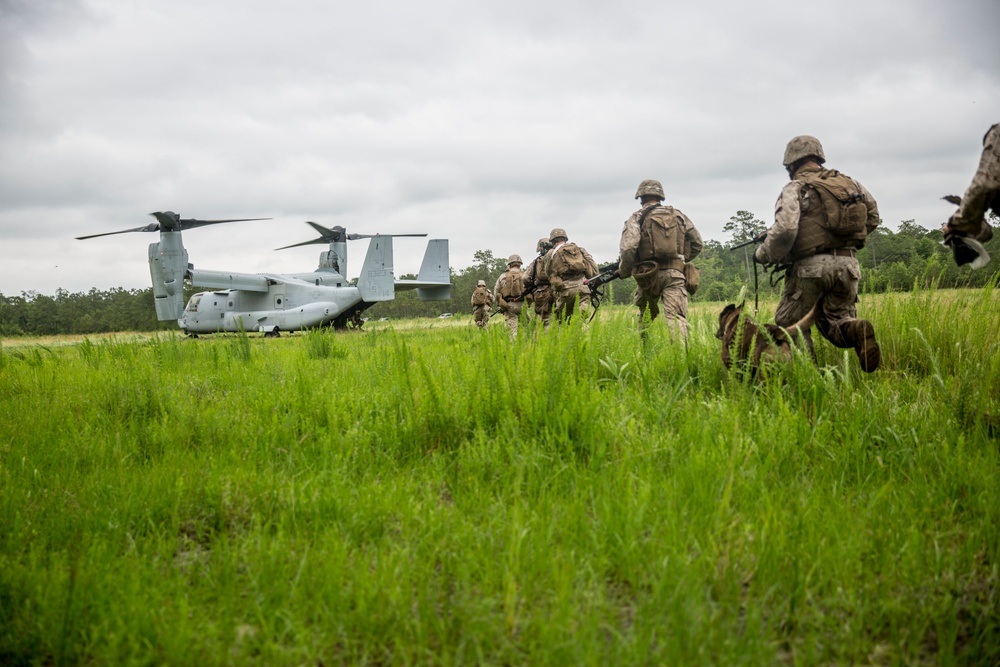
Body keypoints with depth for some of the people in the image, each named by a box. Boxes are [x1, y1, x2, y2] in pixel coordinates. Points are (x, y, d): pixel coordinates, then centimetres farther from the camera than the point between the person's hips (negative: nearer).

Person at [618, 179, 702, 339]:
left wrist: (623, 271, 4)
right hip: (675, 272, 1)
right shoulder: (678, 216, 15)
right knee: (676, 316, -12)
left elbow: (628, 248, -12)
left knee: (646, 317, 20)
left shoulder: (637, 218, 3)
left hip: (649, 275, -1)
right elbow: (697, 243, 20)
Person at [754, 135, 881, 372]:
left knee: (788, 324, 10)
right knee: (836, 319, 18)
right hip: (848, 264, 5)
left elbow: (785, 229, -17)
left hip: (812, 265, -5)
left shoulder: (794, 189, -2)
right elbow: (873, 217, 23)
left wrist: (763, 255, -2)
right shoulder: (849, 183, 15)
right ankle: (856, 331, -15)